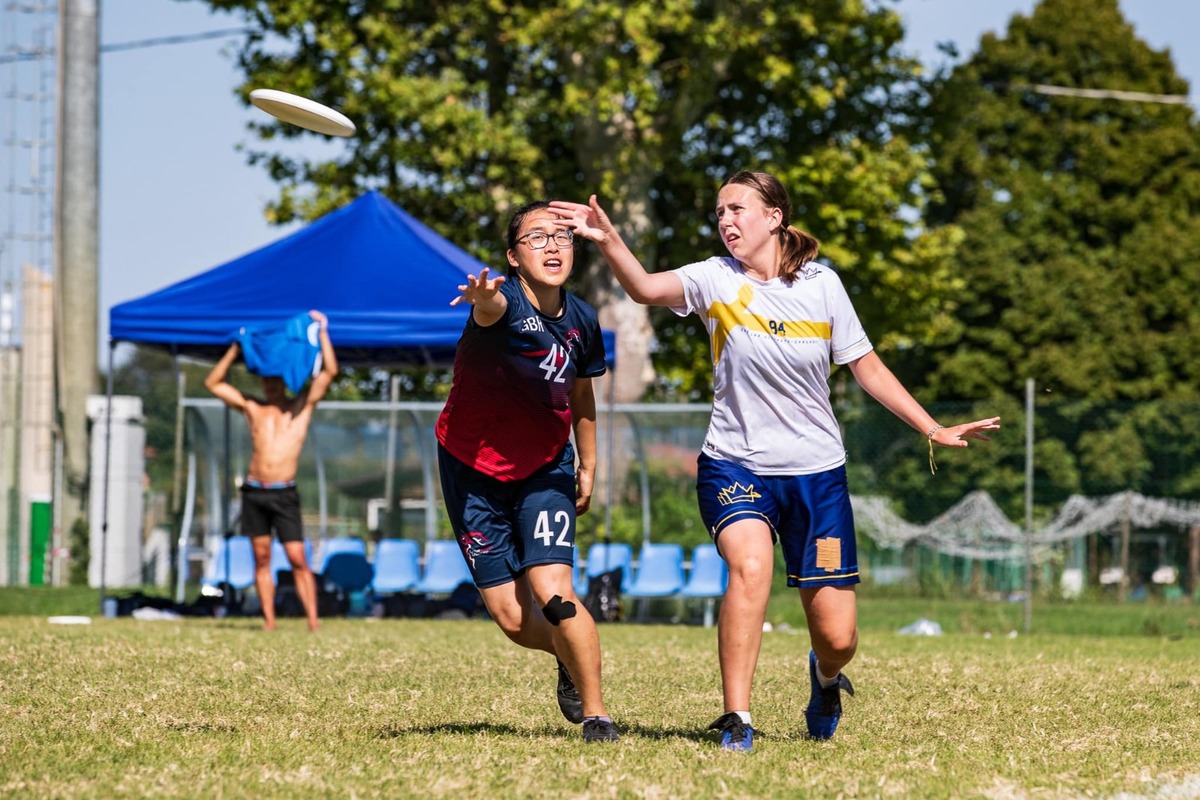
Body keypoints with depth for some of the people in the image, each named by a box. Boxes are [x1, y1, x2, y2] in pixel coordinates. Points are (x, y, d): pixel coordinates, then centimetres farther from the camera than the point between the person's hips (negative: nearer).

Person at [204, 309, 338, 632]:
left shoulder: (302, 406, 9)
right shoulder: (252, 408, 14)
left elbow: (330, 372, 1)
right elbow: (213, 383, 16)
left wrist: (322, 333, 2)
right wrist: (236, 350, 14)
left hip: (284, 494, -3)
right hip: (254, 492, 3)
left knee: (298, 559, -8)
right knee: (261, 558, 3)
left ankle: (313, 620, -11)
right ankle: (269, 620, 5)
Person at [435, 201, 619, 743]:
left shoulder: (581, 320, -5)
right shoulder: (504, 302, -22)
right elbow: (490, 309, -49)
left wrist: (588, 466, 21)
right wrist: (484, 297, -73)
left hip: (544, 470, 2)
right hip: (473, 472, -2)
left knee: (553, 594, -17)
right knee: (512, 618, -1)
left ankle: (596, 714, -2)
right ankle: (569, 657, 32)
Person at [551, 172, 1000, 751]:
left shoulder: (821, 284, -2)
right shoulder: (716, 279, -5)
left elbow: (867, 368, 7)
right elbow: (646, 289, -24)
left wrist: (934, 431, 6)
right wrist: (609, 242, -43)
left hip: (817, 471, 1)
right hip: (734, 466, -1)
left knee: (837, 636, 0)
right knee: (750, 563, -33)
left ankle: (825, 678, 39)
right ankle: (736, 720, -22)